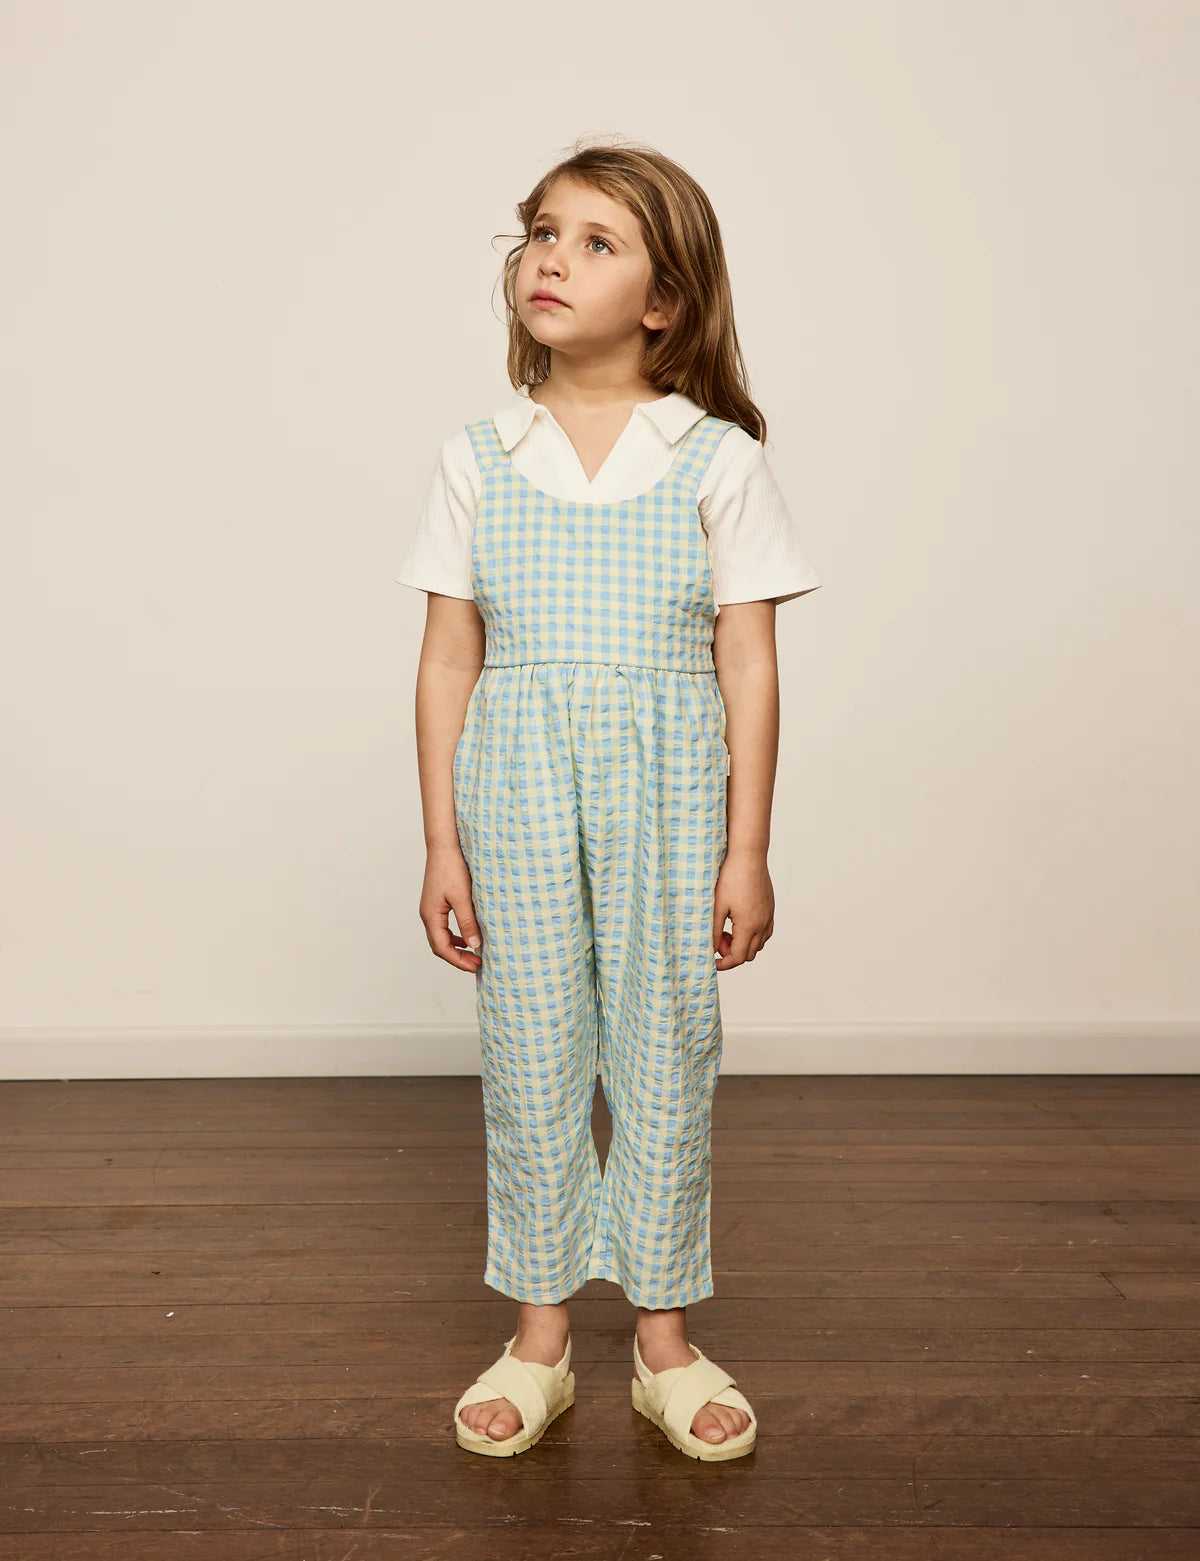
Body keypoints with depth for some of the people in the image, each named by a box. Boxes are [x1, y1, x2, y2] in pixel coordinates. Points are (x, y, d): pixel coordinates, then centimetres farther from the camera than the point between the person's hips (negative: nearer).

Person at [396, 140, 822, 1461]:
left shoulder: (717, 460, -1)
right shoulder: (477, 461, 4)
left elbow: (749, 667, -1)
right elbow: (446, 661, 4)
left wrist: (747, 851, -4)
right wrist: (441, 845, 1)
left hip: (669, 786, -1)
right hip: (516, 783, 2)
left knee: (665, 1055, 7)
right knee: (529, 1056, 8)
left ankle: (664, 1338, 25)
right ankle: (538, 1338, 25)